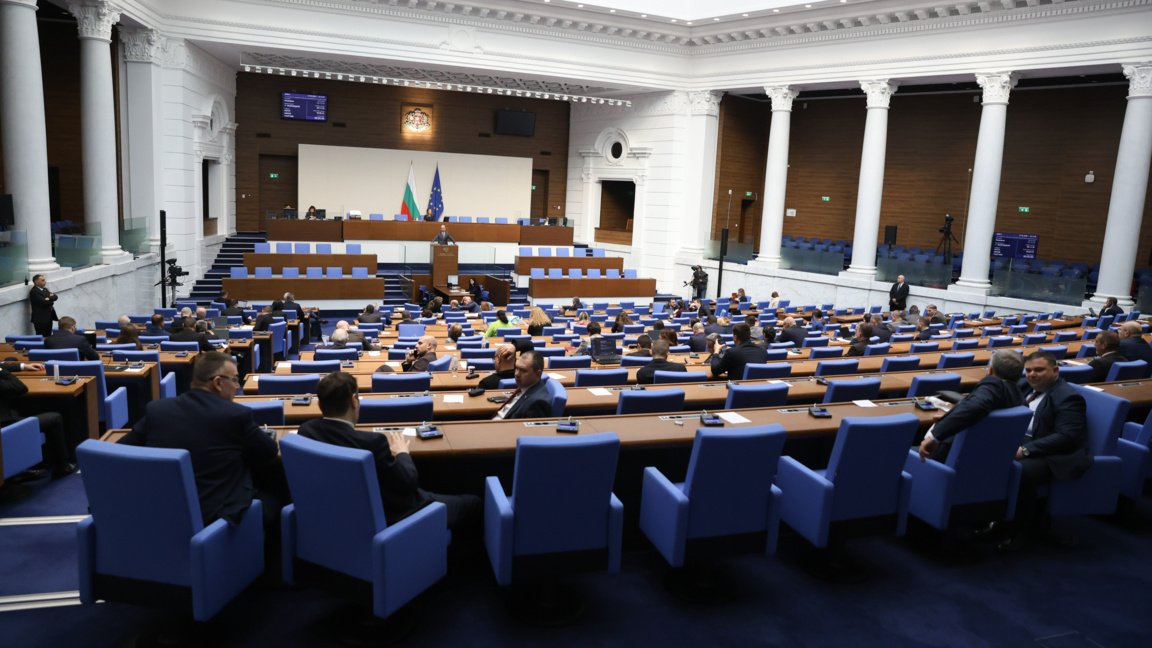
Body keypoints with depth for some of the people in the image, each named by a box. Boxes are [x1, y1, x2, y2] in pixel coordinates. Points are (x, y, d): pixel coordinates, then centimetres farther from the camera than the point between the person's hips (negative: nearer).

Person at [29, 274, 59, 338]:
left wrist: (49, 298, -14)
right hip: (40, 319, -8)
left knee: (48, 337, 10)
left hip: (48, 317, 8)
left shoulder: (45, 289, 16)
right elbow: (43, 303, -20)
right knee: (42, 338, -8)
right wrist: (51, 301, -2)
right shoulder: (34, 292, -12)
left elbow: (55, 297, 6)